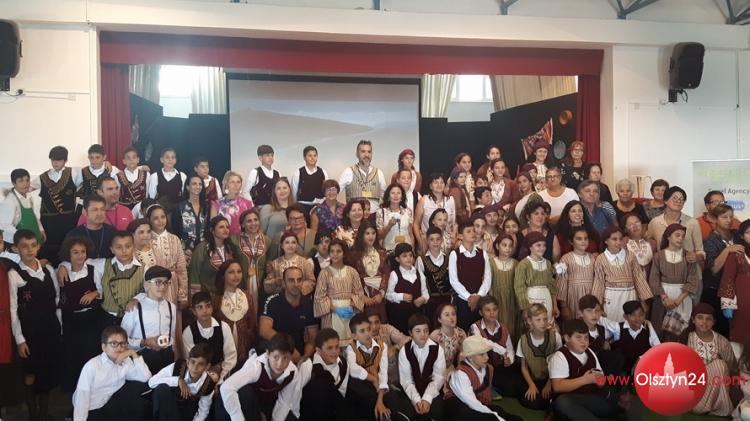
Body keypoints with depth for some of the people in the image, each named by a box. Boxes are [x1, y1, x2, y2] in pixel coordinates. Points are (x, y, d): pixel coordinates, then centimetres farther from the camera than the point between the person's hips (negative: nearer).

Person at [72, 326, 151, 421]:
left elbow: (145, 378, -17)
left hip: (111, 406, 4)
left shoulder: (126, 362, -5)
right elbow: (82, 398, -17)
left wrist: (134, 355, -21)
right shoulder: (92, 366, -18)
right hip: (91, 411, -4)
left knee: (136, 386, -13)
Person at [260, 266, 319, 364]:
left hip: (298, 356, 1)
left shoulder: (309, 303, 0)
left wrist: (305, 357, -14)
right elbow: (264, 331, -19)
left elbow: (312, 337, 3)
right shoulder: (272, 301, -7)